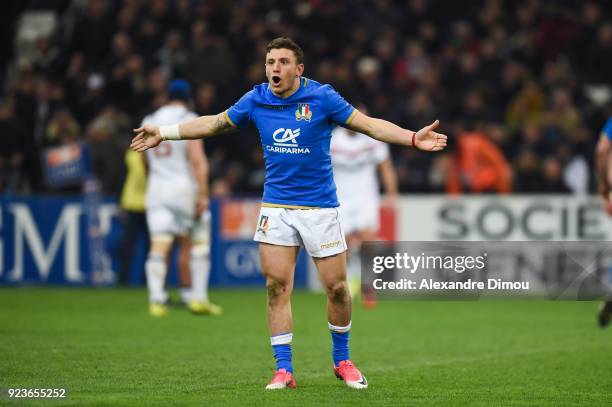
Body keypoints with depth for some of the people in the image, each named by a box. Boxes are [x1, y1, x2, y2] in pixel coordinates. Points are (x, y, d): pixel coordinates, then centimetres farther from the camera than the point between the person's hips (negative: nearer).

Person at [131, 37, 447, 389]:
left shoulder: (322, 97, -9)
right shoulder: (256, 100, 1)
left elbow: (369, 124, -9)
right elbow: (215, 123, 16)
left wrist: (413, 138, -22)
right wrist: (163, 133, 17)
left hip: (320, 206, -2)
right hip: (276, 207, 2)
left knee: (337, 287, -1)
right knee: (277, 287, -5)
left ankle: (342, 360, 20)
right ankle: (284, 369, 1)